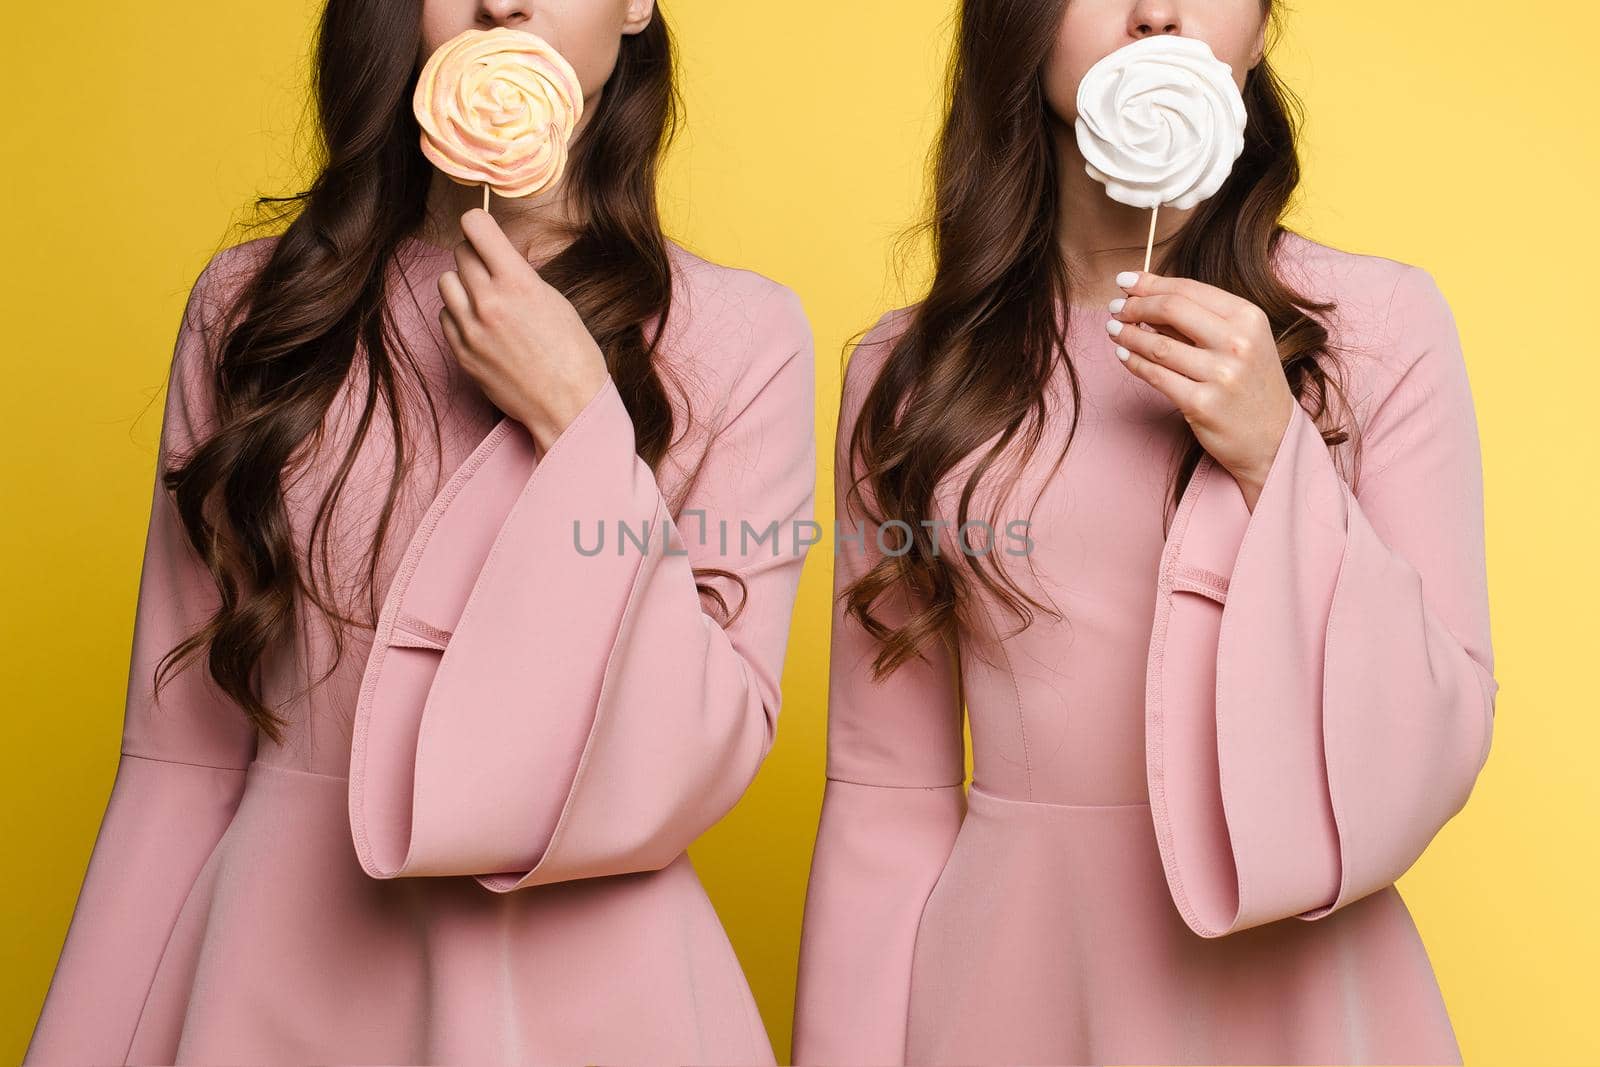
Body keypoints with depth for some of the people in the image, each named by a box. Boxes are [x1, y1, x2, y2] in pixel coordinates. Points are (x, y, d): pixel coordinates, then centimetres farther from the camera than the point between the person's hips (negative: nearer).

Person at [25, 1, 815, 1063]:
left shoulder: (738, 333, -7)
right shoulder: (254, 303, -2)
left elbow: (712, 757, -12)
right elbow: (183, 749, 1)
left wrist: (577, 422, -18)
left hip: (583, 982, -1)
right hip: (277, 974, 1)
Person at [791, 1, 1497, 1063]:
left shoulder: (1380, 322, -6)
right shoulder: (906, 368, -2)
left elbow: (1442, 744, -7)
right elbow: (886, 788, 0)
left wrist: (1276, 462, -18)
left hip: (1292, 974, 0)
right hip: (1009, 972, 1)